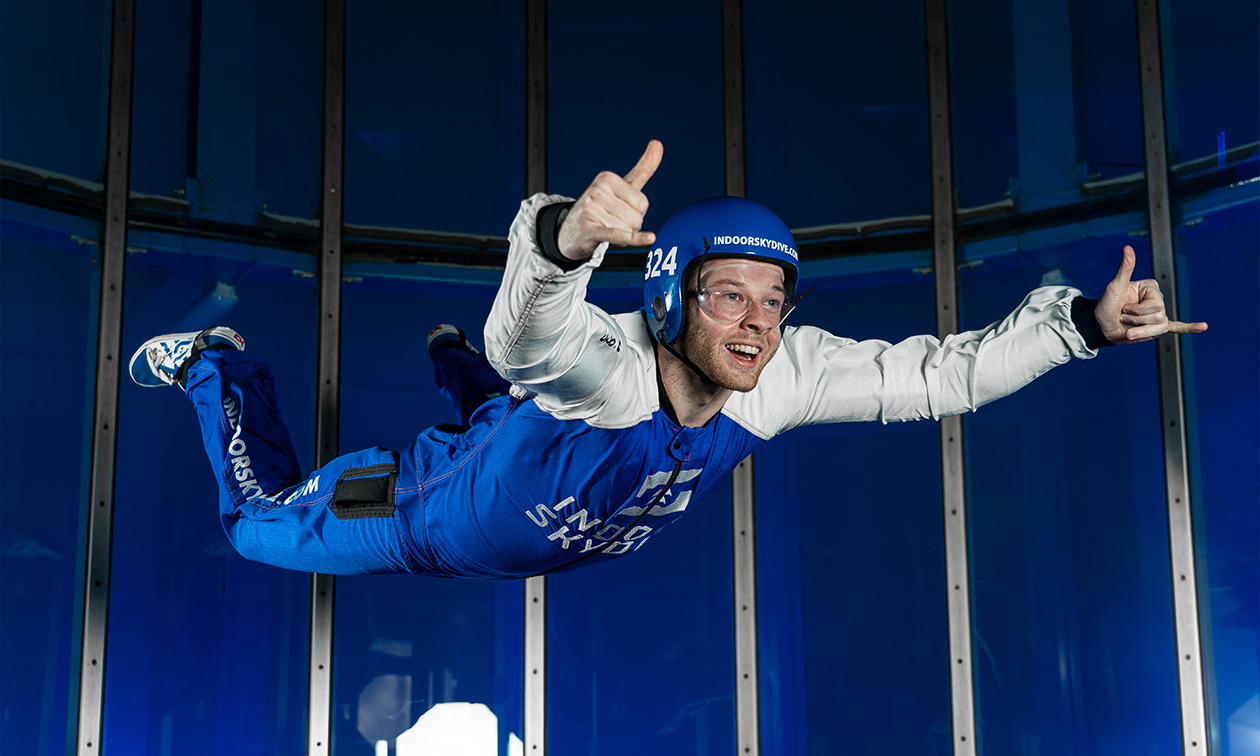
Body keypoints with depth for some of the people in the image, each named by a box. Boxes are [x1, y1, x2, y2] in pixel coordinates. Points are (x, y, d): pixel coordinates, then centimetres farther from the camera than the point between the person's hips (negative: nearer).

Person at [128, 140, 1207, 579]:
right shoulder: (603, 363, -45)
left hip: (560, 546, 5)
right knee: (267, 521, 16)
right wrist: (567, 237, -90)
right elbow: (531, 338, -69)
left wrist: (1086, 321, -30)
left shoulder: (785, 376, -28)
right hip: (437, 517, -5)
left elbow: (942, 373, -22)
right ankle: (215, 366, 38)